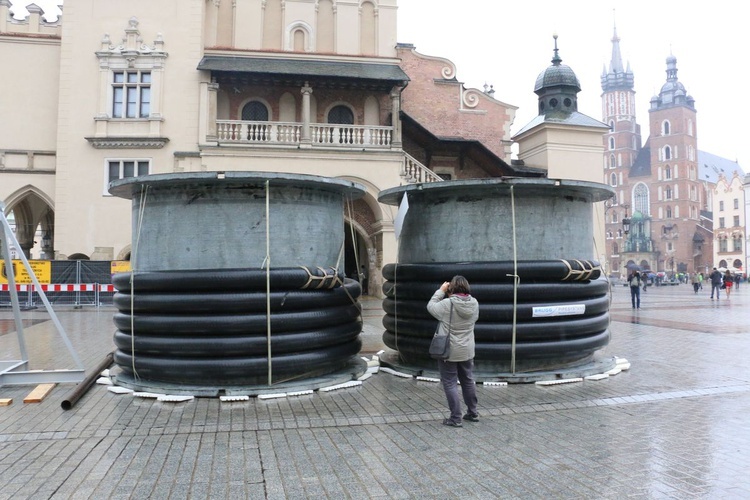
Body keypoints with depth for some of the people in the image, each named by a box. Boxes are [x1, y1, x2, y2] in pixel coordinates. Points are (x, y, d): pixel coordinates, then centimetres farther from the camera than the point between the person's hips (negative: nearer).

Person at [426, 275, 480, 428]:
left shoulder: (447, 304, -21)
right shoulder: (474, 303, -6)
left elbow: (431, 306, -7)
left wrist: (441, 291, 1)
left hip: (449, 352, -5)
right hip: (467, 351, 6)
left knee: (450, 383, 5)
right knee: (468, 381, 20)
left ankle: (455, 418, 8)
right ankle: (472, 413, 33)